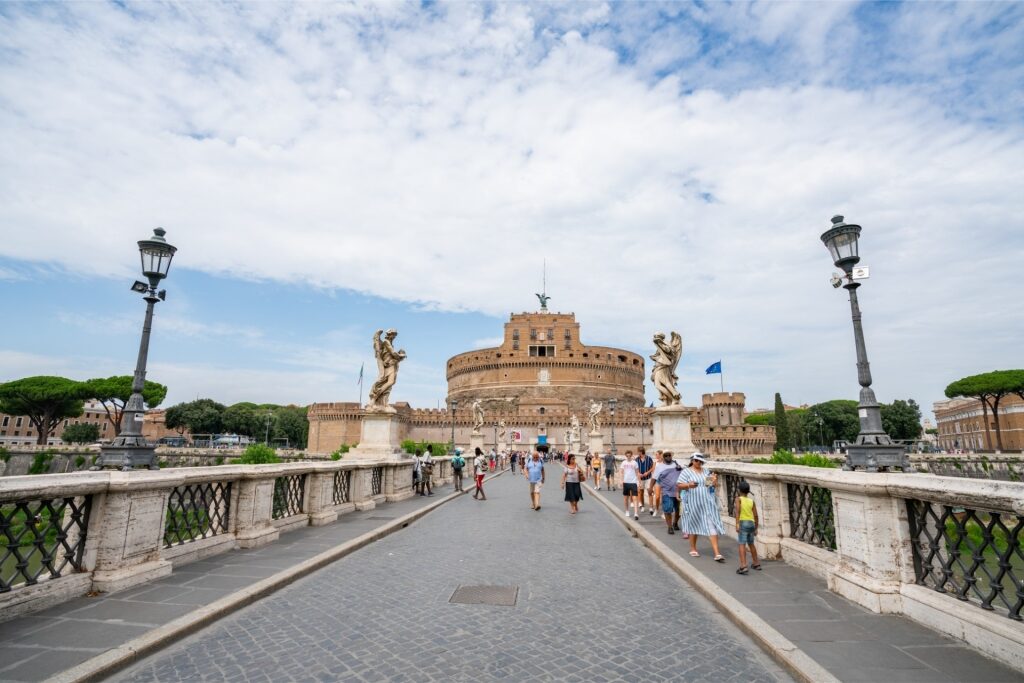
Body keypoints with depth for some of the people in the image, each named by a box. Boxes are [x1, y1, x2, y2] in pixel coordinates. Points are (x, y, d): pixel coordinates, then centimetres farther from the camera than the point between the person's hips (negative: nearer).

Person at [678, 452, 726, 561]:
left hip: (708, 503, 3)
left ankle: (717, 554, -5)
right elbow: (679, 486, -9)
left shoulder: (706, 471, 11)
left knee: (712, 526, -4)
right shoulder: (686, 472, -4)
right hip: (694, 503, -3)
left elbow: (711, 484, 14)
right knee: (694, 525, 10)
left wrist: (715, 480, -8)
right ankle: (693, 549, 29)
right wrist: (688, 485, -28)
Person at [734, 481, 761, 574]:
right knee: (751, 544, 23)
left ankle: (743, 567, -23)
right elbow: (756, 515, 7)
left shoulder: (738, 499, -2)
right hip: (751, 524, 6)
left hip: (743, 523, -6)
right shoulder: (752, 501, 10)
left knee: (742, 545, -11)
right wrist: (756, 528, 16)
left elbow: (737, 510, -19)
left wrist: (737, 524, -23)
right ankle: (756, 564, 36)